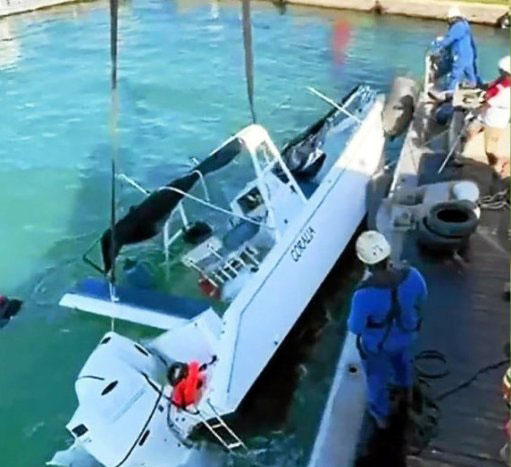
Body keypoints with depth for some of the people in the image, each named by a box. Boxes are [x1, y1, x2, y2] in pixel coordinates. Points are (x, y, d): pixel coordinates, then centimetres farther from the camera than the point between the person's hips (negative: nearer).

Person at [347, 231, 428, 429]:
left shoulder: (364, 294, -42)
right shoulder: (412, 276, -31)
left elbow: (355, 328, -25)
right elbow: (422, 298, -7)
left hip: (376, 345, -4)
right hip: (405, 335, 4)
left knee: (377, 377, 28)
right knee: (403, 360, 39)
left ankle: (381, 415, 56)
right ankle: (406, 389, 71)